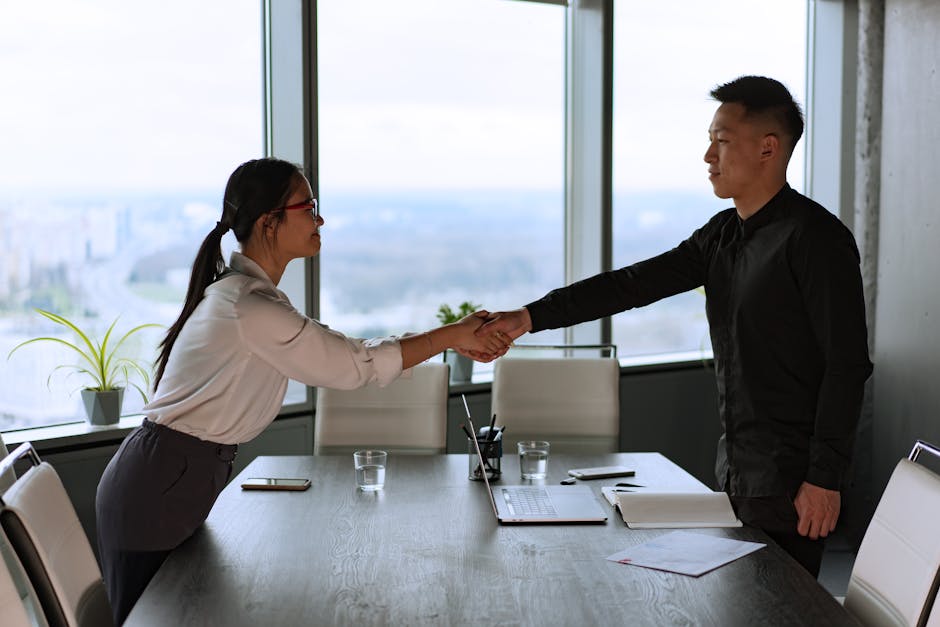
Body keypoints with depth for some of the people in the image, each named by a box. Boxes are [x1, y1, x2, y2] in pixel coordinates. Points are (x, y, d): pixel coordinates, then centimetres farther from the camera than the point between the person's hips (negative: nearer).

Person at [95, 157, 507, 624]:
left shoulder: (252, 293, 10)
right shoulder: (250, 307, -22)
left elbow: (333, 354, 11)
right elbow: (354, 364, -17)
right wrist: (450, 336, -9)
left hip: (180, 479, 10)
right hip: (159, 488, -10)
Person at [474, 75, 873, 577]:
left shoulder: (816, 238, -14)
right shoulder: (722, 235, 11)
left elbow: (847, 363, -16)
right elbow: (634, 284, 6)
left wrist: (825, 479, -17)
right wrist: (530, 317, -2)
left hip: (790, 483, -8)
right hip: (735, 475, 8)